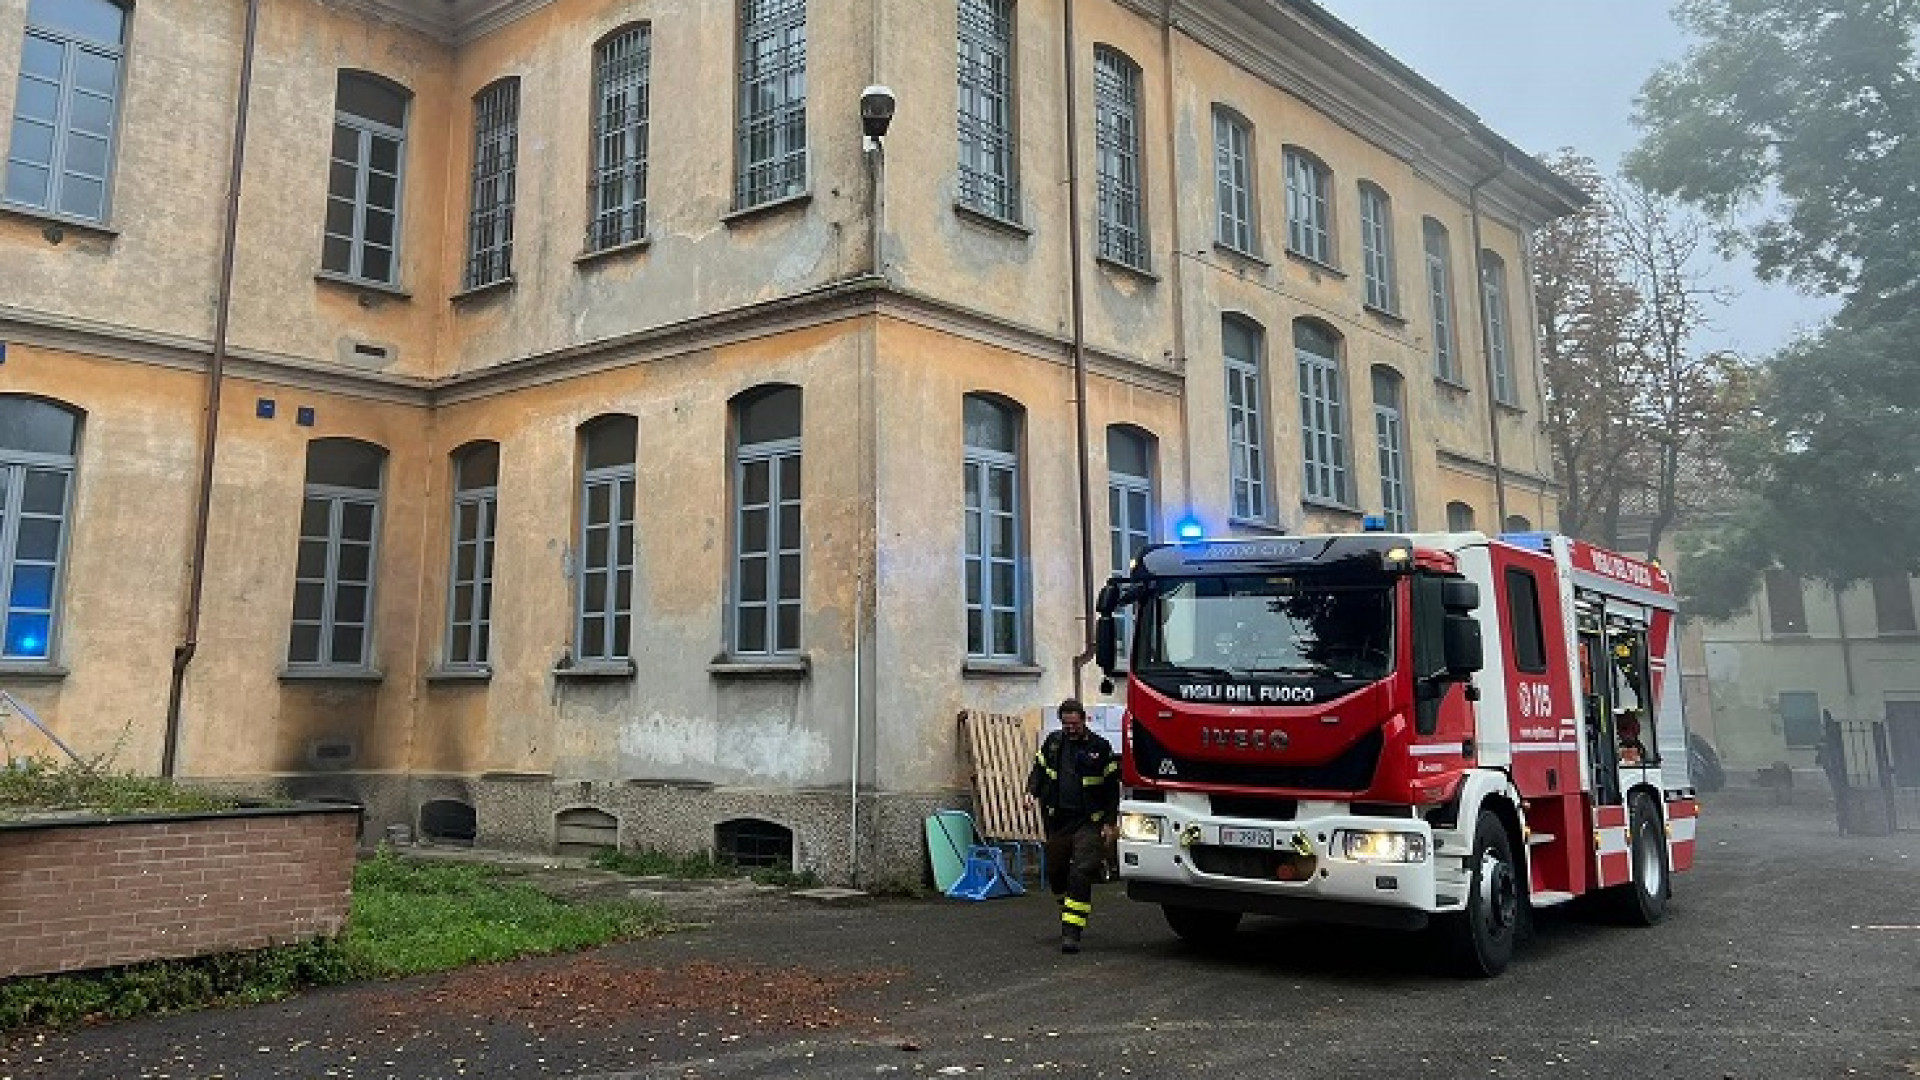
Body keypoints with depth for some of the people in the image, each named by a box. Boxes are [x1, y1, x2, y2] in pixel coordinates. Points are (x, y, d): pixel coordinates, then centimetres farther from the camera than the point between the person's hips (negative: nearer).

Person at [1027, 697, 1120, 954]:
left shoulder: (1100, 747, -2)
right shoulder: (1053, 742, 8)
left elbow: (1112, 786, 1)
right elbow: (1039, 769, 18)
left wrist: (1109, 822, -4)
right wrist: (1032, 792, -3)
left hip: (1088, 822, -4)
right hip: (1057, 820, 4)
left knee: (1081, 875, -13)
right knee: (1055, 873, 13)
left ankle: (1071, 933, -11)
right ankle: (1067, 906, 42)